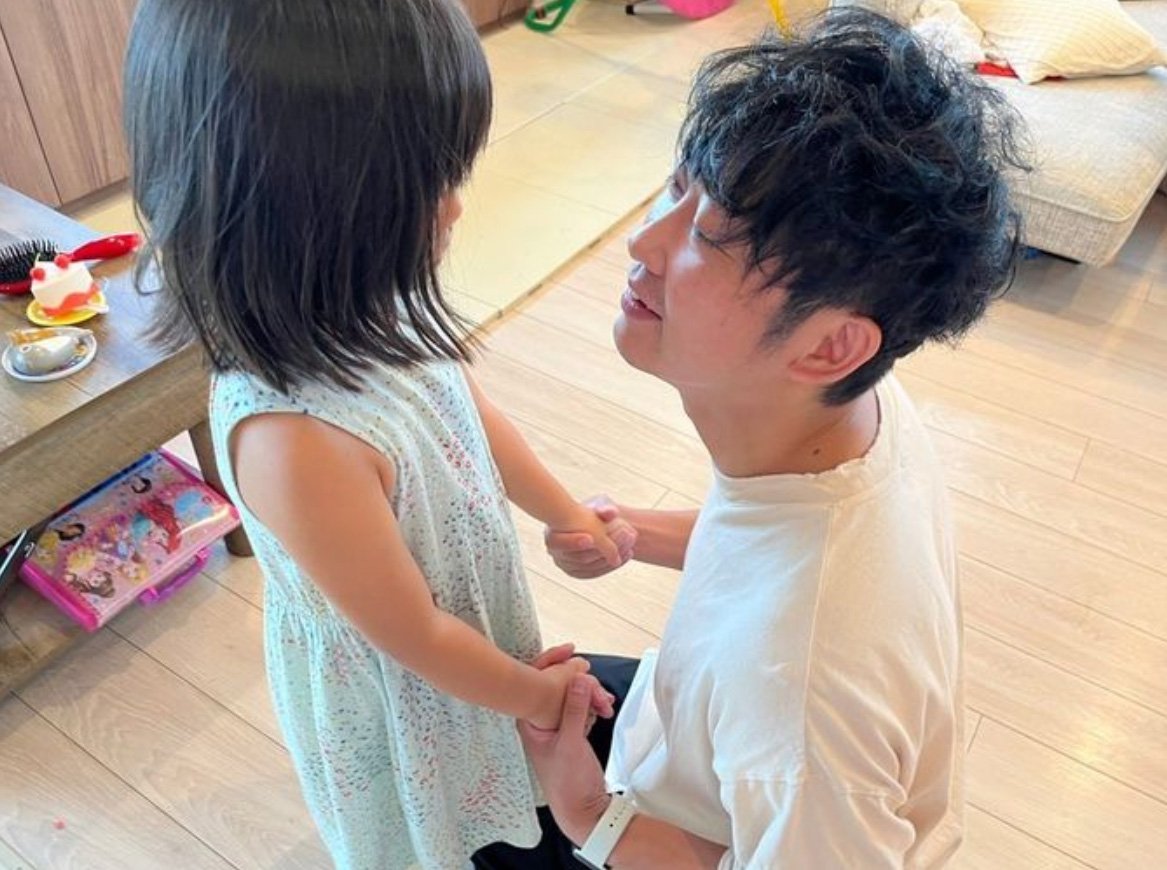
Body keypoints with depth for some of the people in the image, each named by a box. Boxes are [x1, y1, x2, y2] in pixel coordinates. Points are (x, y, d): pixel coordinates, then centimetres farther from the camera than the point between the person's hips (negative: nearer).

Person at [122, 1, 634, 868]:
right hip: (399, 690, -6)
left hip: (466, 617, 6)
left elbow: (472, 410, -1)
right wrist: (532, 693, -9)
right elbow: (415, 637, -26)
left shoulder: (361, 305, -21)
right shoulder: (296, 444, -42)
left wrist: (568, 515, 7)